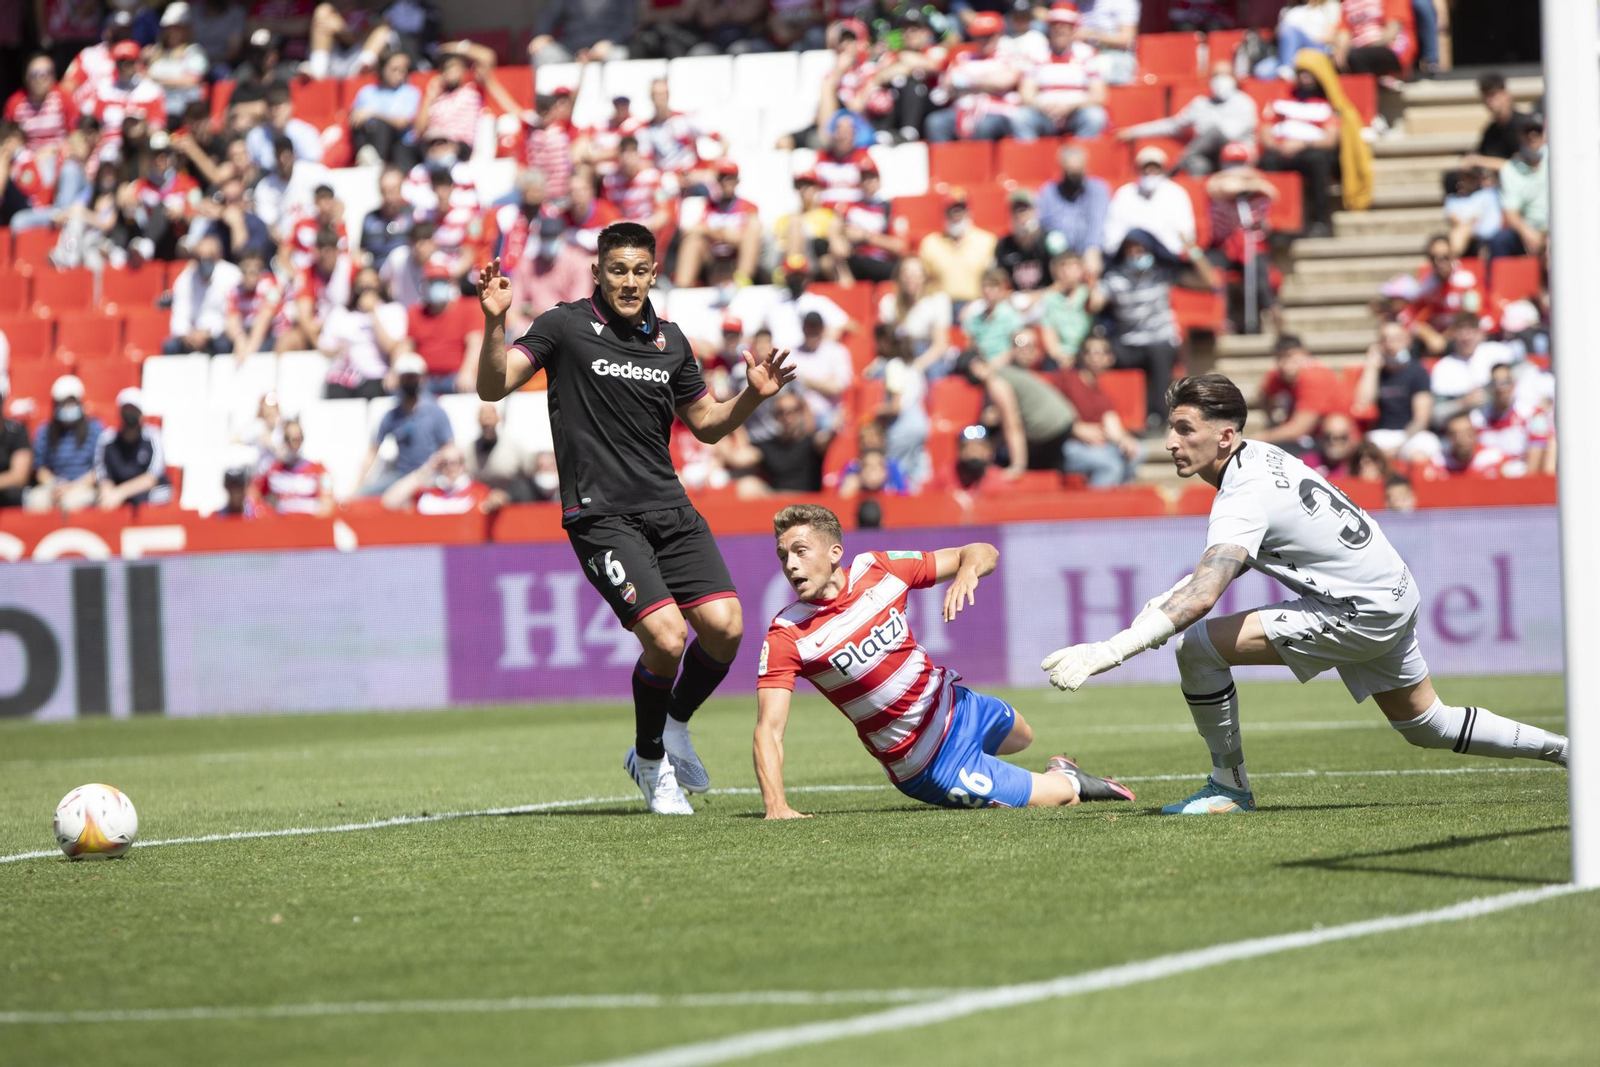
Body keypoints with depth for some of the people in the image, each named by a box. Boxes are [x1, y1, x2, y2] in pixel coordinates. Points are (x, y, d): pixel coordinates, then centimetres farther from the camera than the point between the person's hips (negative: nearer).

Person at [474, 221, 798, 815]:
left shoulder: (669, 341, 12)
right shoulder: (566, 326, -3)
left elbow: (707, 424, 22)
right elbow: (493, 387, -10)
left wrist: (752, 396, 4)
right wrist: (494, 324, -26)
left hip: (670, 509, 5)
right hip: (601, 516, -5)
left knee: (725, 625, -11)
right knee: (666, 637, -19)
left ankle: (674, 729, 18)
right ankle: (651, 762, 7)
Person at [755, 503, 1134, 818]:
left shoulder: (876, 569, -15)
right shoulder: (786, 637, -25)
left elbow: (983, 553, -9)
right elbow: (768, 729, -29)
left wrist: (968, 570, -33)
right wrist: (776, 805, -44)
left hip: (951, 702, 5)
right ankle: (1070, 783, 32)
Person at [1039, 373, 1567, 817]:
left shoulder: (1246, 498, -25)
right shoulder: (1261, 456, 3)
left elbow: (1201, 598, -38)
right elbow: (1226, 558, 21)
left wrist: (1110, 651, -44)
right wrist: (1168, 599, 9)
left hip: (1359, 614, -10)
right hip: (1394, 593, 10)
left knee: (1196, 646, -14)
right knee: (1428, 726, 27)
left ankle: (1230, 786, 0)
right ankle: (1560, 748, 34)